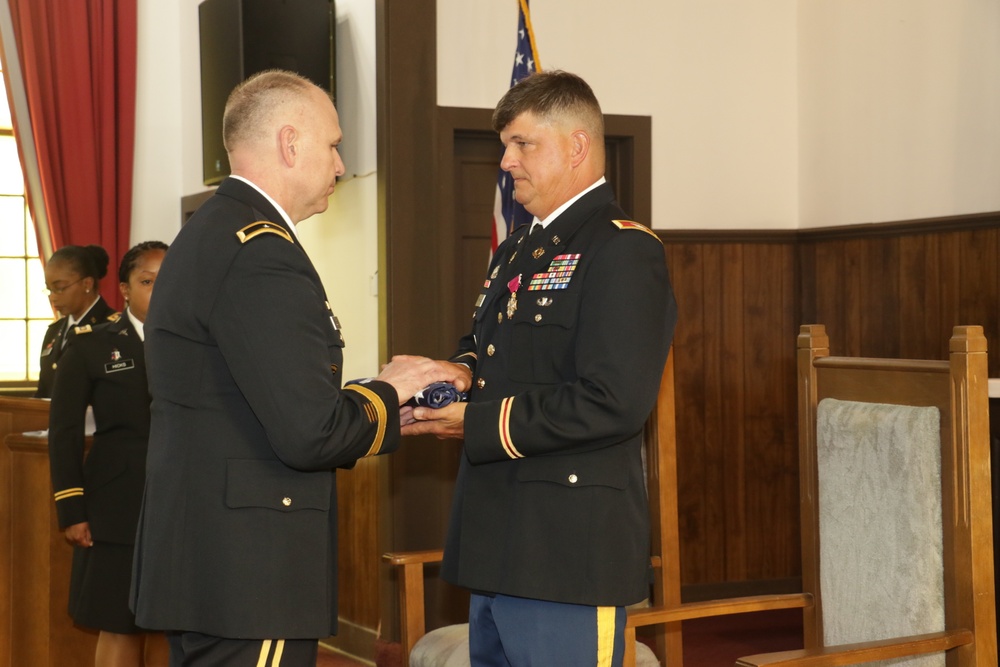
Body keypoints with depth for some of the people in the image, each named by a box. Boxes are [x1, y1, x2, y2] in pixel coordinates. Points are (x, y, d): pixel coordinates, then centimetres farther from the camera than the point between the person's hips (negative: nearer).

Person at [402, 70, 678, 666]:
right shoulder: (517, 252, 18)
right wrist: (457, 373, 1)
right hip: (497, 550, 9)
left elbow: (614, 403, -23)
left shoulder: (625, 251, -13)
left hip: (568, 559, -9)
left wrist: (477, 423, -18)